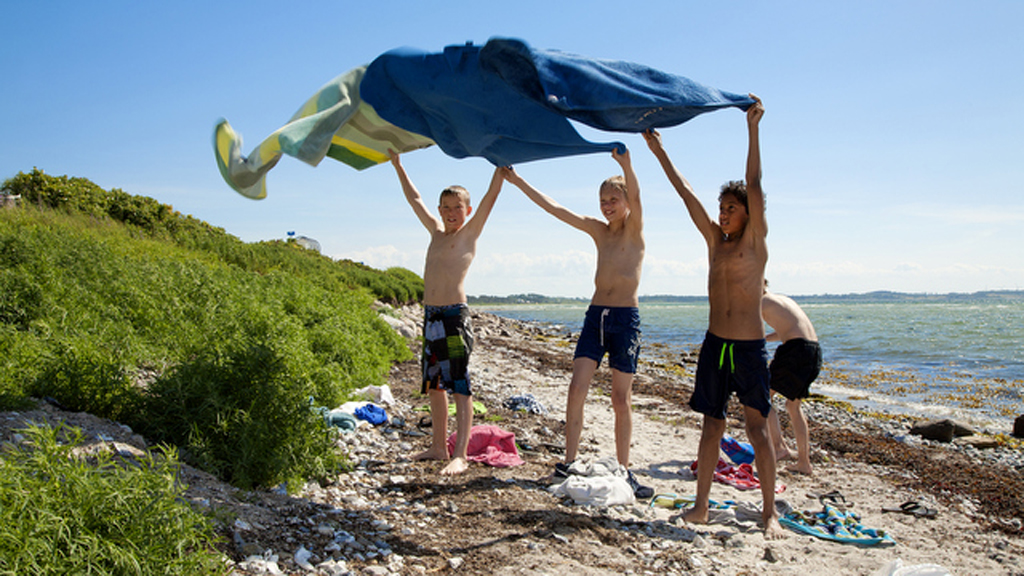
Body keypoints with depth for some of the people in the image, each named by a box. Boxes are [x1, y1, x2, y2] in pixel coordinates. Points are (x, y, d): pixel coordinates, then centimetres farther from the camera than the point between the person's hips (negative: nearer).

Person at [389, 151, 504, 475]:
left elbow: (491, 196, -8)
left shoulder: (470, 232, 1)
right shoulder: (436, 231, 17)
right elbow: (414, 198, 27)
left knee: (459, 386, -7)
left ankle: (460, 455, -7)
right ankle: (439, 447, 25)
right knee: (434, 385, 14)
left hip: (454, 316, -8)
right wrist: (397, 165, 31)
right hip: (430, 316, 8)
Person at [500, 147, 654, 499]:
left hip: (626, 318, -4)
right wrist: (517, 182, 9)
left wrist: (627, 166, -42)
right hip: (595, 315, 5)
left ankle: (623, 470, 14)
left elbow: (635, 198, -23)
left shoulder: (634, 229, -1)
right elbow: (553, 208, 11)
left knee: (621, 400, 2)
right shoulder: (598, 230, 12)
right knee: (576, 388, -5)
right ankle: (569, 461, 5)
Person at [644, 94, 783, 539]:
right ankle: (701, 505, 15)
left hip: (750, 347, -5)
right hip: (714, 344, 5)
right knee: (711, 425, 9)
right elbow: (686, 193, 10)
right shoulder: (714, 240, 10)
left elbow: (754, 186, -13)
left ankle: (770, 512, 7)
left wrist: (753, 129, -19)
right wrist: (657, 150, 11)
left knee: (757, 427, -1)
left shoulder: (755, 241, -3)